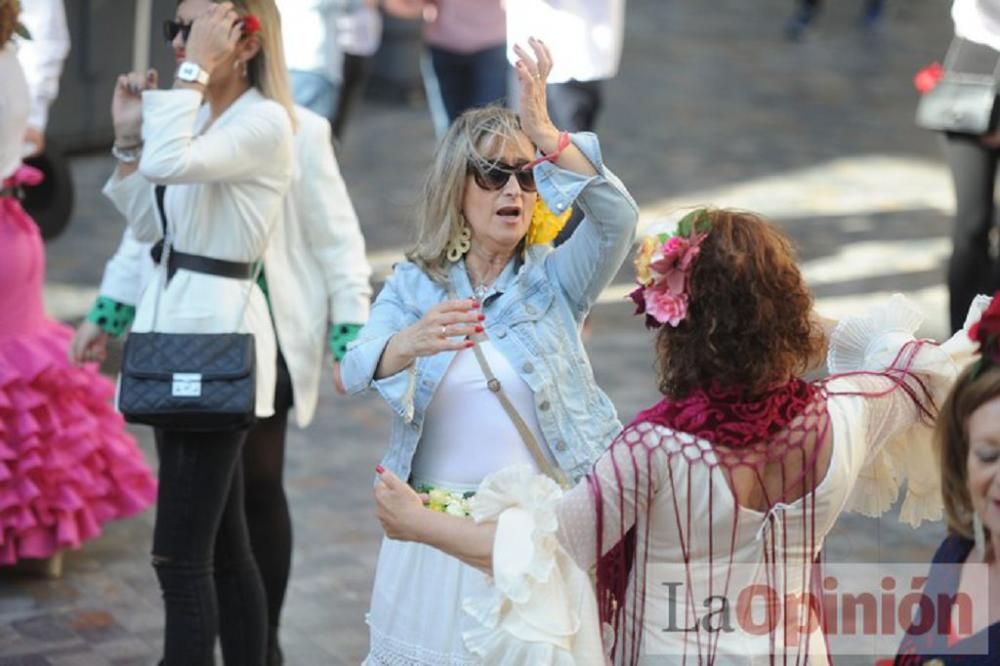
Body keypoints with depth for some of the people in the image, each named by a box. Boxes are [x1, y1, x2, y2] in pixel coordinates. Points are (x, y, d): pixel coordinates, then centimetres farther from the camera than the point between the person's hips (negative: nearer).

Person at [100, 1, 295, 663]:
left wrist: (195, 71, -22)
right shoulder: (203, 114, 13)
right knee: (221, 545, 15)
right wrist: (127, 137, 8)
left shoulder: (264, 121, -14)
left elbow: (170, 164, -31)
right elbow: (149, 225, 18)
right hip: (176, 322, 10)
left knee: (180, 553, -10)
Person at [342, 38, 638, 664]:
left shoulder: (554, 279, 0)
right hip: (439, 528, 1)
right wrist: (410, 344, -37)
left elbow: (617, 218, -19)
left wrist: (547, 133, -31)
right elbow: (357, 370, -14)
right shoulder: (414, 283, 2)